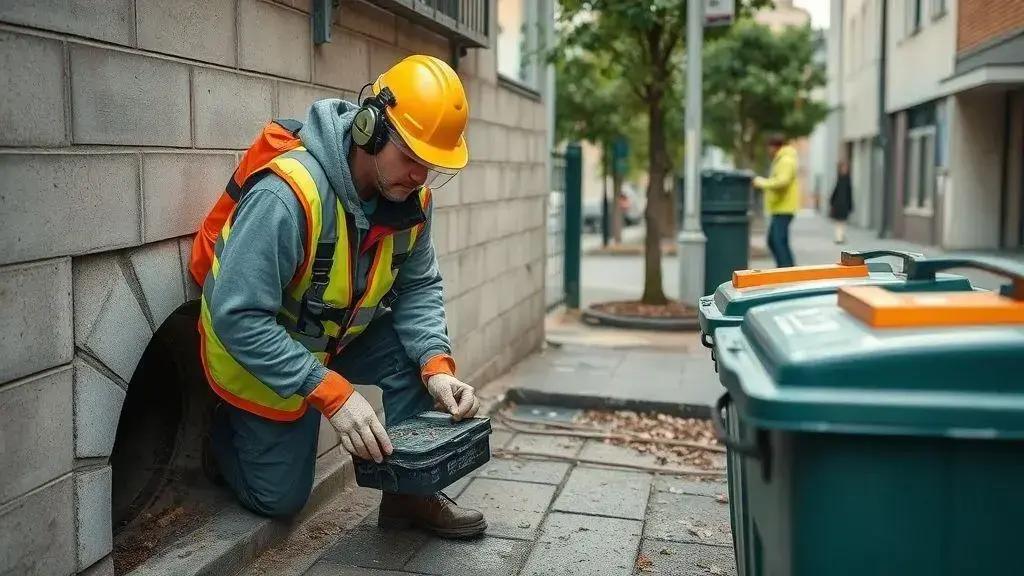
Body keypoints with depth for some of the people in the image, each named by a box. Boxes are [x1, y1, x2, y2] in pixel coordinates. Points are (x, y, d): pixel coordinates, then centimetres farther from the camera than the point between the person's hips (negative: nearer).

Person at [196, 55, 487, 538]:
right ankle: (227, 436, 37)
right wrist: (333, 393, -40)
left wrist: (437, 366, -28)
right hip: (253, 351, -5)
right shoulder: (289, 193, -37)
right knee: (280, 496, 6)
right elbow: (238, 317, -36)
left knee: (421, 349, -20)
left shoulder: (410, 195, -16)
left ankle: (411, 493, -3)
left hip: (338, 335, 5)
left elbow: (418, 287, -11)